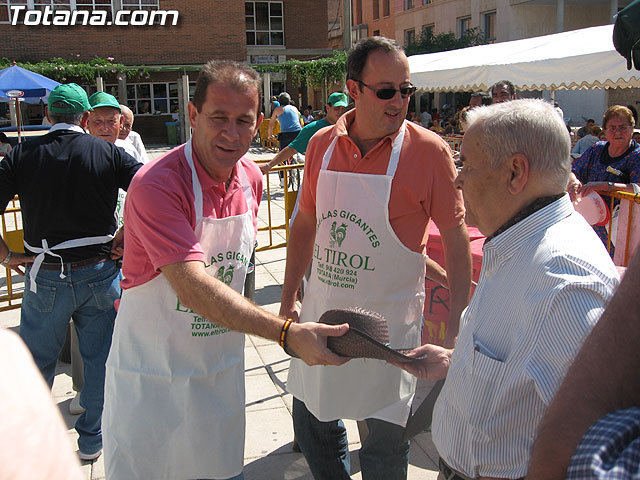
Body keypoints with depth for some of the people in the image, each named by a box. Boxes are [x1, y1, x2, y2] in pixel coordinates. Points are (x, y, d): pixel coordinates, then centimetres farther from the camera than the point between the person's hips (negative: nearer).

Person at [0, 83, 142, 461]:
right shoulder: (108, 153, -4)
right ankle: (92, 439, 28)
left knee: (37, 360, 18)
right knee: (99, 358, 15)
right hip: (99, 272, 0)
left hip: (46, 278, 1)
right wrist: (125, 237, -5)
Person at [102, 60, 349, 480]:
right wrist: (287, 333, -37)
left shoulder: (251, 179, -1)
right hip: (152, 374, -5)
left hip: (222, 366, 6)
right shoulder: (156, 185, -24)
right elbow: (193, 287, -32)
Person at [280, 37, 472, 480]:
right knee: (312, 422, 19)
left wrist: (456, 329, -10)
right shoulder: (322, 144, 0)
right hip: (322, 312, 4)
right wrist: (289, 300, 10)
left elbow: (456, 239, -7)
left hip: (390, 319, -4)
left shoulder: (429, 151, -12)